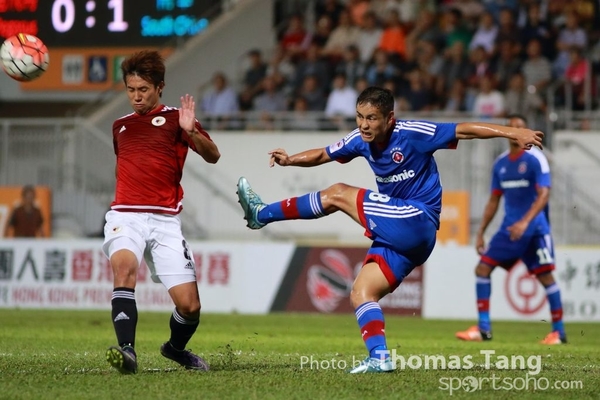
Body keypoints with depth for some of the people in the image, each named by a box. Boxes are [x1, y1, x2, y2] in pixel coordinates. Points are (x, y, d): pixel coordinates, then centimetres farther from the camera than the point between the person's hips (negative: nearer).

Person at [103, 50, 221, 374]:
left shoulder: (175, 118, 6)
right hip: (125, 216, 2)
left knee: (189, 305, -6)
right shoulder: (120, 126, 20)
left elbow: (212, 156, -9)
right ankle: (126, 351, -42)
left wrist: (191, 131, -28)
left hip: (164, 220, -2)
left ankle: (176, 348, 27)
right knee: (124, 266, -32)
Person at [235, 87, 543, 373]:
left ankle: (262, 214, 2)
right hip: (397, 235, 8)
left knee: (338, 195, -9)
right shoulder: (361, 139, 6)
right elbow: (323, 155, 17)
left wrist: (512, 133, -21)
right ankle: (379, 357, -9)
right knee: (361, 295, -2)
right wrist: (290, 160, -2)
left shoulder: (412, 133, -14)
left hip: (416, 222, -8)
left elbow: (464, 130, -14)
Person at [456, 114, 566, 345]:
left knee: (545, 276, -6)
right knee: (482, 268, -2)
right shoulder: (501, 163, 10)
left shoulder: (536, 159, -9)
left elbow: (543, 195, -18)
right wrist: (481, 233, 14)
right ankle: (483, 329, 1)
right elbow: (494, 200, 17)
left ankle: (558, 332, 5)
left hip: (534, 229, -6)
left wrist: (525, 222, -30)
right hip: (509, 228, 6)